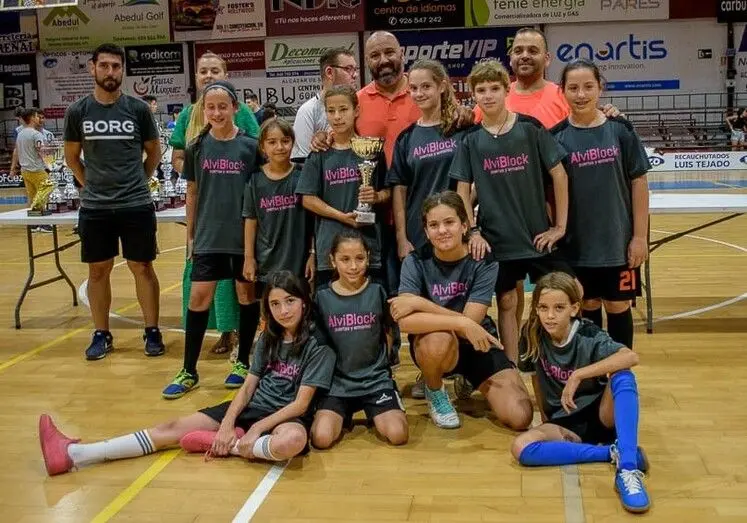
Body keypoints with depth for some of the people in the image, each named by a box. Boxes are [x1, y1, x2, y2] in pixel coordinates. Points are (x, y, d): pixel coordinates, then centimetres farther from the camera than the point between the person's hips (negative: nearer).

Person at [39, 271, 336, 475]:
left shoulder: (317, 347, -9)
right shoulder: (268, 339, 9)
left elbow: (301, 404, -14)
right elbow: (248, 387, 6)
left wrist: (257, 428, -20)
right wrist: (227, 424, -11)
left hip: (286, 416, -6)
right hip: (252, 407, 6)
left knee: (293, 440, -44)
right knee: (173, 428, -5)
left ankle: (217, 444, -22)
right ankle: (72, 454, -11)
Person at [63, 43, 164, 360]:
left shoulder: (138, 109, -1)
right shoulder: (78, 111, 1)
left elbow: (154, 152, 11)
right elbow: (72, 157, 13)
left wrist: (136, 182, 8)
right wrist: (92, 184, 8)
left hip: (137, 205, -1)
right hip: (94, 207, 1)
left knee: (142, 268, 4)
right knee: (98, 271, 8)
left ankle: (152, 332, 15)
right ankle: (101, 334, 20)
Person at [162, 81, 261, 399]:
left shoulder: (250, 147, -4)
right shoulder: (197, 148, 2)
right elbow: (192, 193, 10)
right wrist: (190, 234, 9)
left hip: (245, 235, -1)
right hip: (209, 235, 2)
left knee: (246, 294, 8)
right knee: (199, 296, 0)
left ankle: (243, 362, 24)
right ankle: (189, 372, 9)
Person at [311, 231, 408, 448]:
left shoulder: (377, 292, -2)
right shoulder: (322, 297, -1)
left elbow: (388, 332, 9)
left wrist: (381, 363, 2)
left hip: (376, 379, 0)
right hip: (337, 381, 0)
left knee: (397, 435, -19)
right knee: (321, 439, -20)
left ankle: (374, 413, 14)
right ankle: (343, 415, 13)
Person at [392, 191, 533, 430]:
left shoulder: (483, 262, -14)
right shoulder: (416, 262, -15)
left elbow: (471, 321, -23)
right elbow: (405, 321, -30)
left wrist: (418, 303, -27)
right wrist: (461, 323, -37)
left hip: (477, 344, 2)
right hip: (432, 346, -2)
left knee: (520, 417, -15)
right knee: (440, 340, -40)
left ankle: (467, 381, 19)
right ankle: (434, 391, -2)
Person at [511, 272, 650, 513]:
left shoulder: (589, 337, -16)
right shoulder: (534, 336, -6)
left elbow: (631, 357, -35)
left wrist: (578, 375, -36)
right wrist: (545, 420, 8)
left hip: (601, 415, -3)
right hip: (564, 423, 3)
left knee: (623, 376, -33)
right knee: (521, 448, -28)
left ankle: (627, 469, -42)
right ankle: (614, 452, -23)